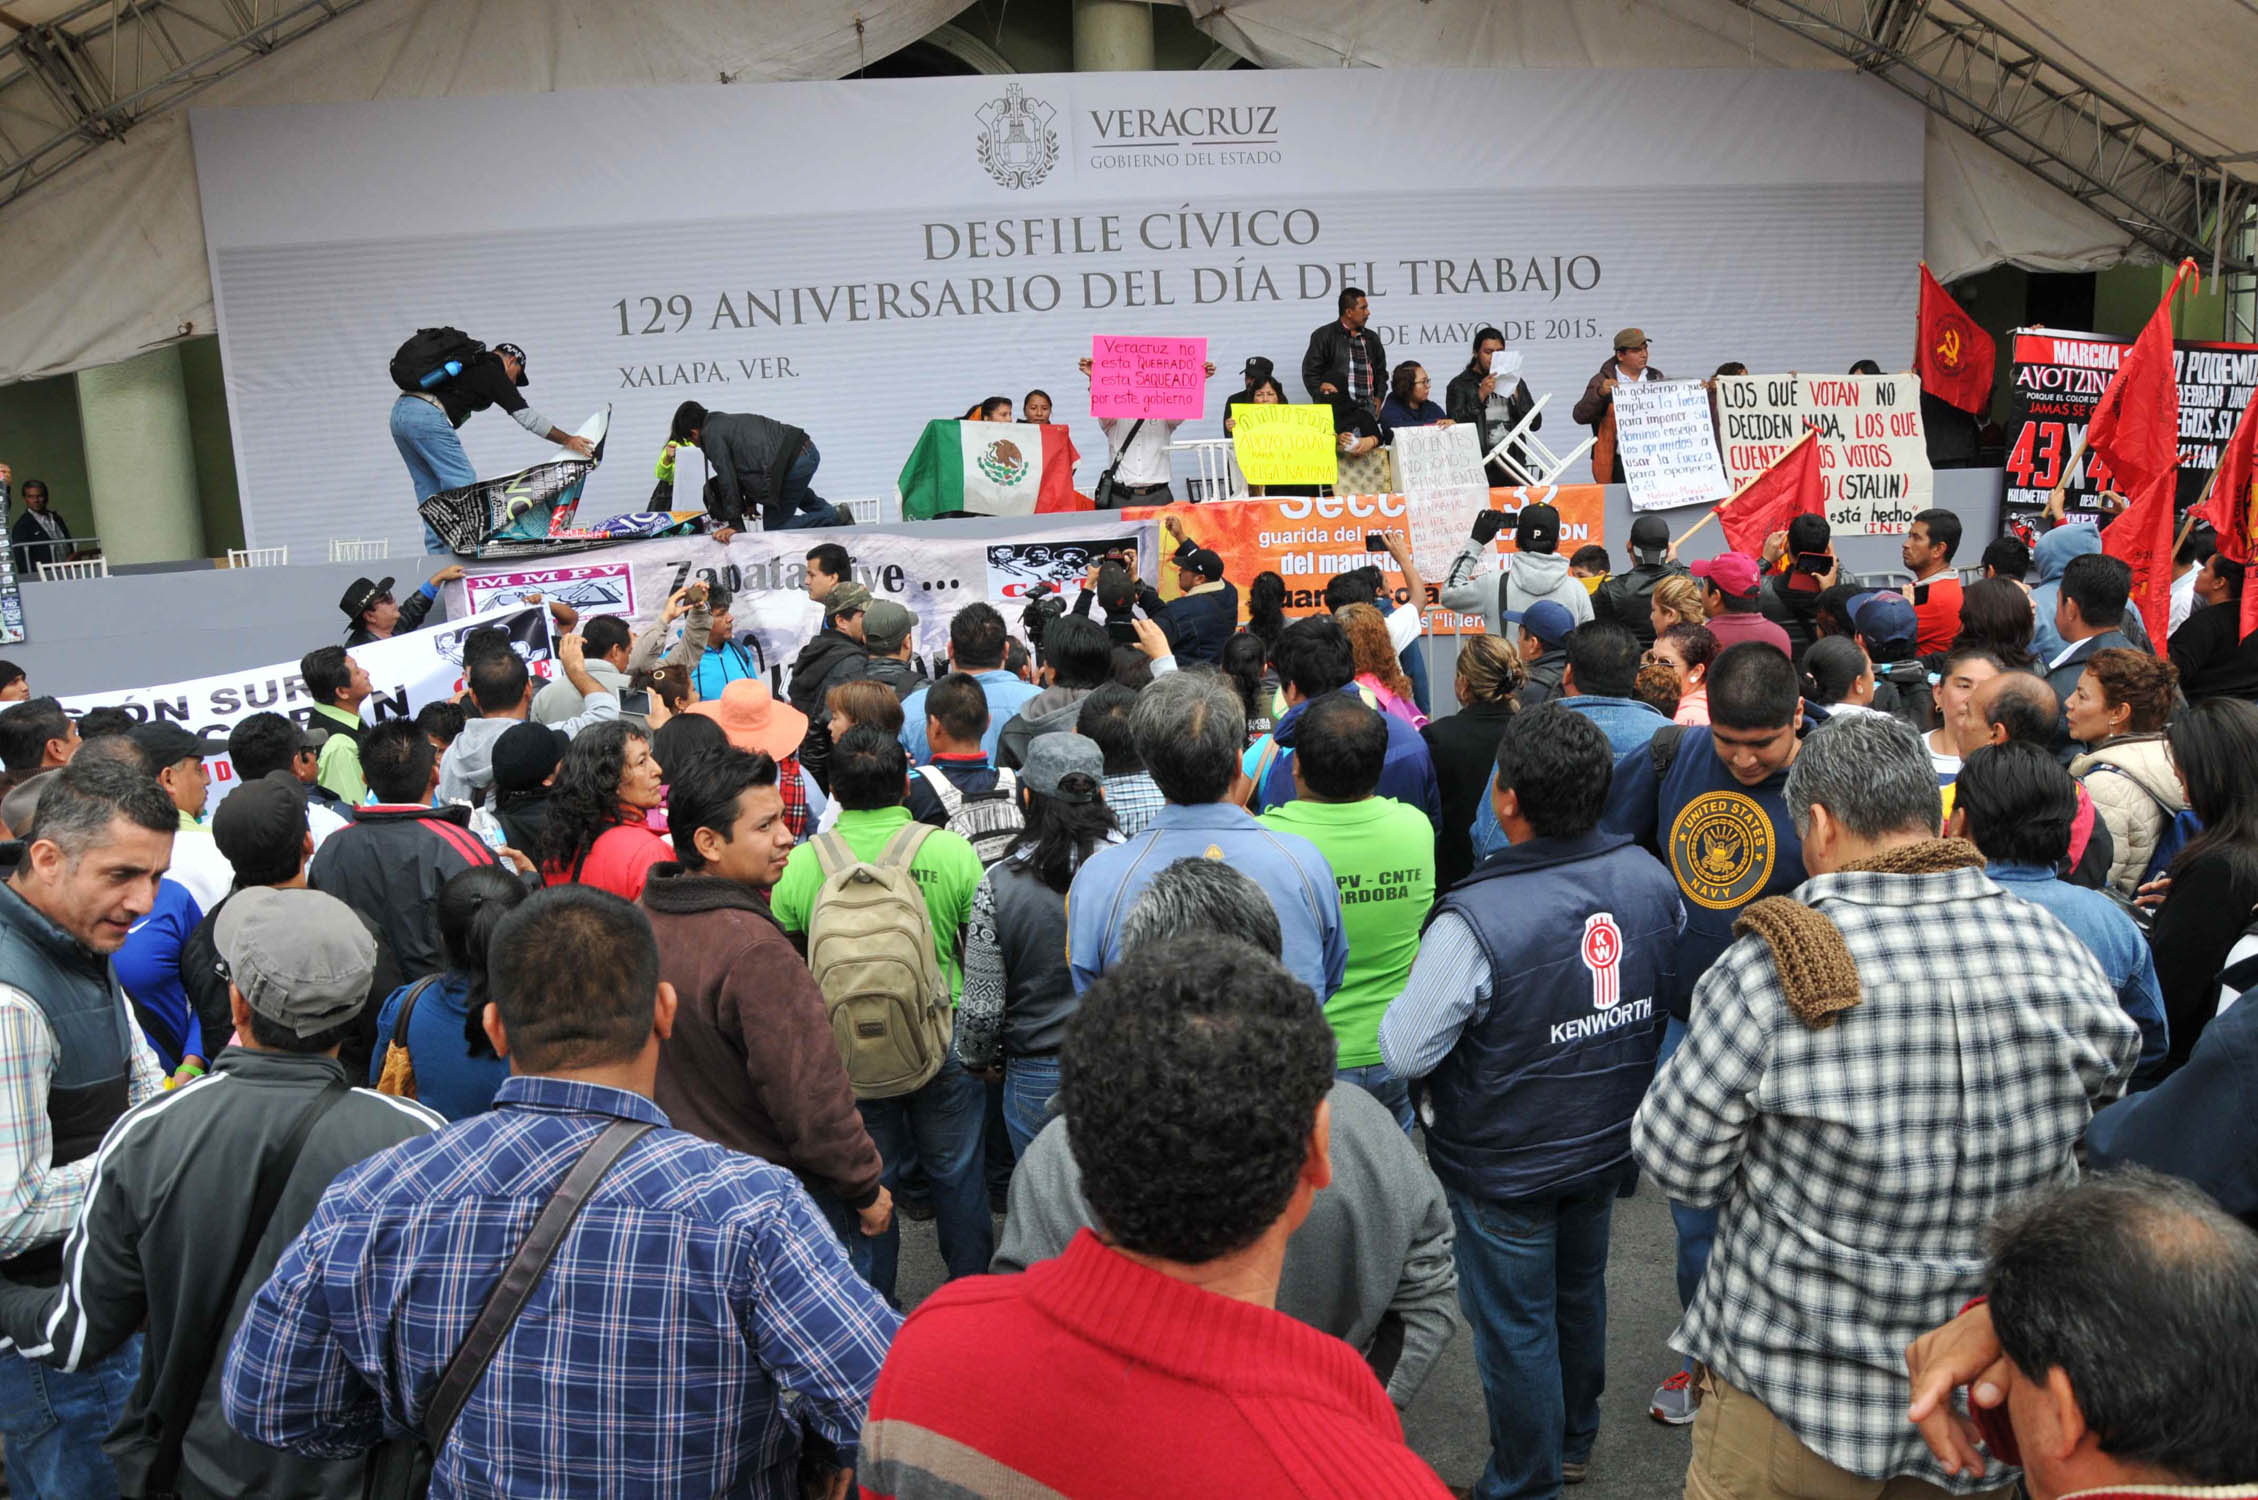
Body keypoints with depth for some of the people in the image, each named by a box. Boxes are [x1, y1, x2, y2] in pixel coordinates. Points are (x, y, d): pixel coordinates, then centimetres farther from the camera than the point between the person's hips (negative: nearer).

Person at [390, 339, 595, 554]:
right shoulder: (495, 373, 4)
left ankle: (438, 553, 11)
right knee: (463, 482, -3)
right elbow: (528, 418, 3)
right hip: (428, 417, -8)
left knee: (429, 488, 13)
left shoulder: (466, 363, 27)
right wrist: (567, 440, 8)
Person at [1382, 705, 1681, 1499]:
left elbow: (1404, 1052, -25)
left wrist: (1401, 1007, -5)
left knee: (1515, 1327, 14)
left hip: (1506, 1166, -6)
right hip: (1608, 1144, 7)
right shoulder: (1652, 880, -12)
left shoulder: (1476, 920, -33)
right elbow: (1670, 993, 7)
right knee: (1580, 1292, 27)